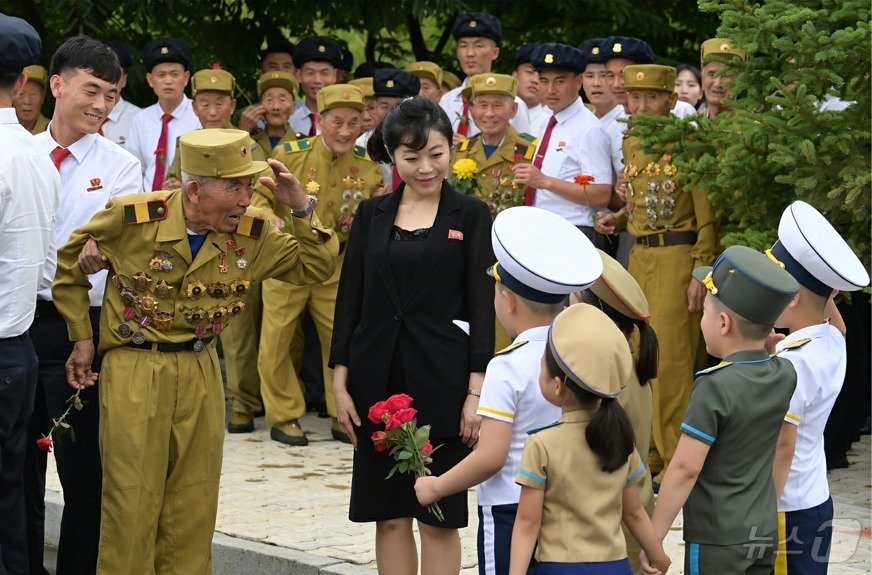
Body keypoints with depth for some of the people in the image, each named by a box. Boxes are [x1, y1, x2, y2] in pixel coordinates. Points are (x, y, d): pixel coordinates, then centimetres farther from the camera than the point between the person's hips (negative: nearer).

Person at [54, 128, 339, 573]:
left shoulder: (251, 234, -4)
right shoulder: (132, 217, -14)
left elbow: (316, 268, 4)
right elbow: (69, 267, 2)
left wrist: (301, 208, -11)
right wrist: (81, 338, 4)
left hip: (201, 373, 4)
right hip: (133, 372, -4)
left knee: (194, 504, 10)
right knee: (131, 502, -1)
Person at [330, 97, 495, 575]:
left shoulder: (470, 216, 0)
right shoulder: (371, 215, 8)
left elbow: (482, 307, -3)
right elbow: (350, 300, 9)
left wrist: (476, 391, -10)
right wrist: (341, 382, 3)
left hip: (443, 382, -3)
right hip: (379, 382, 3)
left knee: (438, 518, 1)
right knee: (389, 515, 7)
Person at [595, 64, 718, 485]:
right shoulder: (631, 143, 11)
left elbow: (707, 214, -12)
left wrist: (702, 272, -17)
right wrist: (617, 220, 7)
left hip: (677, 257, -7)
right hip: (639, 257, 8)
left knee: (672, 359, -7)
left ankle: (679, 461, -1)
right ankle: (652, 452, 20)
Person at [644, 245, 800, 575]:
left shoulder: (715, 388, -19)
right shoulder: (785, 375, 0)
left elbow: (685, 469, -19)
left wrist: (653, 537, -13)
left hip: (717, 540, -7)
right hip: (764, 533, 7)